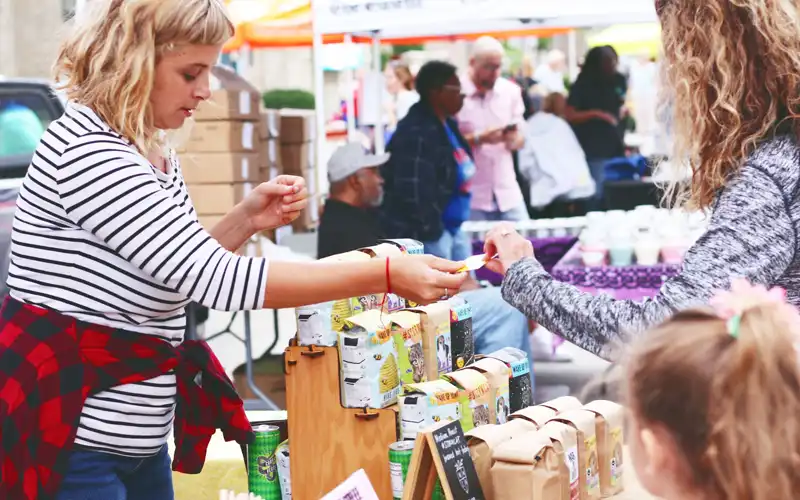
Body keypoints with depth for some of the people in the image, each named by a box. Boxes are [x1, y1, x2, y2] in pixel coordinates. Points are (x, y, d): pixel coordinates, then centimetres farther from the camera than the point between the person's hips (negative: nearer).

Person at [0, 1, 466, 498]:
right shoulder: (87, 151, -22)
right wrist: (387, 275, -27)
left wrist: (247, 220, 0)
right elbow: (213, 279, -28)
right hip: (69, 442, -9)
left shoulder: (155, 154, 9)